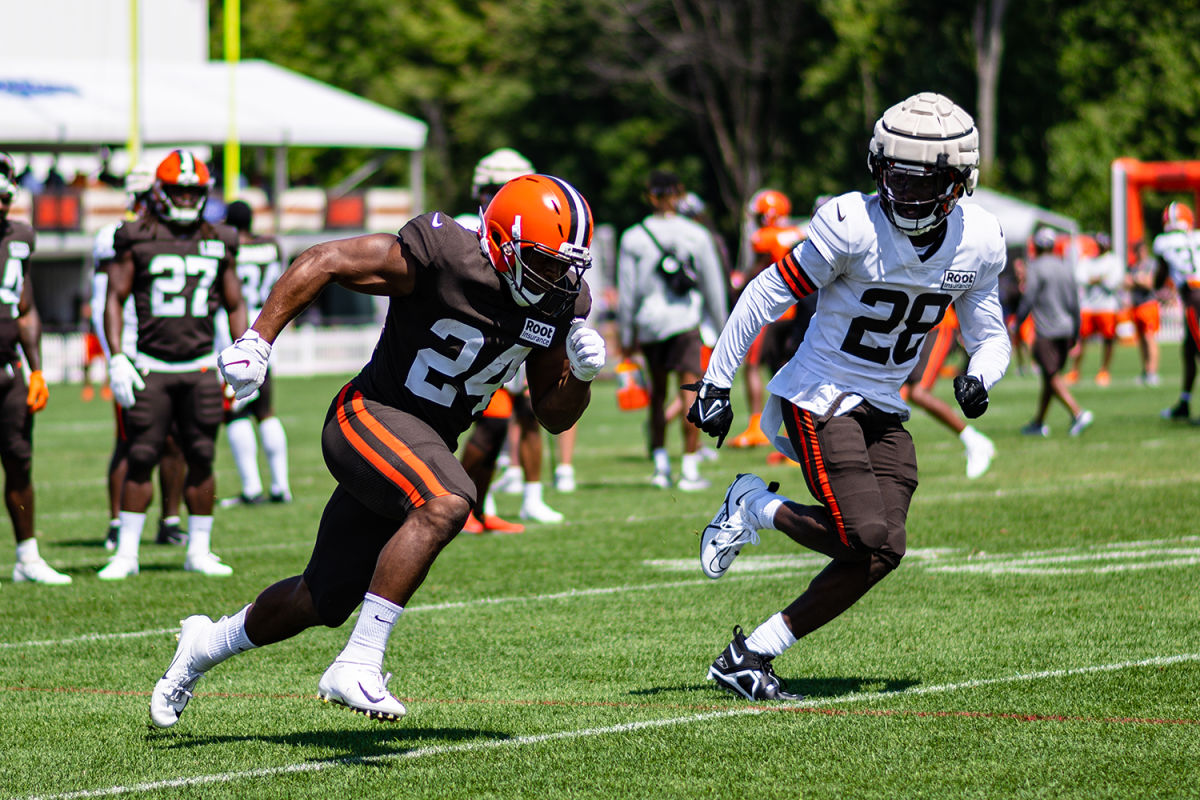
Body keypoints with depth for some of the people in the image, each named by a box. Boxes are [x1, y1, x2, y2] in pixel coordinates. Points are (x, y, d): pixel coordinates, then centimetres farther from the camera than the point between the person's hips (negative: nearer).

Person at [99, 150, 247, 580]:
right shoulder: (137, 239, 0)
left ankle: (199, 551, 12)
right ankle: (126, 552, 3)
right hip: (151, 368, -3)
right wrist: (116, 359, -8)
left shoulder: (218, 243, 9)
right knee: (142, 458, -3)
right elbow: (115, 299, 1)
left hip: (200, 367, 3)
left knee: (201, 460, 3)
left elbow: (235, 306, 16)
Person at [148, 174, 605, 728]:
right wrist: (258, 339, -19)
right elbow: (325, 262, -16)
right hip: (371, 416, -7)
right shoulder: (446, 257, -23)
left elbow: (554, 417, 6)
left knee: (323, 603, 13)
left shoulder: (560, 303, -2)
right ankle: (357, 666, -33)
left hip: (426, 445, 7)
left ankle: (208, 644, 40)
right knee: (445, 503, -37)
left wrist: (580, 375, -14)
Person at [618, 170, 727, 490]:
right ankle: (689, 468, -8)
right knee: (689, 388, -3)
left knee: (658, 392, 15)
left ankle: (660, 463, 12)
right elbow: (713, 287, 7)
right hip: (685, 320, -2)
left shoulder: (633, 239, 1)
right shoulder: (697, 235, 0)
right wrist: (721, 328, 17)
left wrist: (627, 336, 13)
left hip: (649, 323, 2)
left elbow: (627, 293, 4)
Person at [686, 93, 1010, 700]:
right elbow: (766, 297, -10)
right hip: (821, 399, -6)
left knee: (883, 552, -8)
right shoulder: (852, 225, -20)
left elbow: (990, 337, 9)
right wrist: (715, 383, -7)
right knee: (864, 537, -21)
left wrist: (978, 378, -15)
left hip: (884, 410, 6)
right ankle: (754, 506, 8)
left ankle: (749, 656, 2)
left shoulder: (977, 242, -3)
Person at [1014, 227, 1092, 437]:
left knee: (1053, 377, -7)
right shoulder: (1065, 268, 12)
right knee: (1050, 376, 14)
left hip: (1046, 331, -7)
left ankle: (1078, 413, -22)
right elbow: (1075, 304, 15)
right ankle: (1039, 423, 22)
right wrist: (1075, 333, 23)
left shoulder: (1035, 268, -8)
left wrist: (1016, 324, 1)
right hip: (1066, 328, 7)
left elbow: (1028, 300, -10)